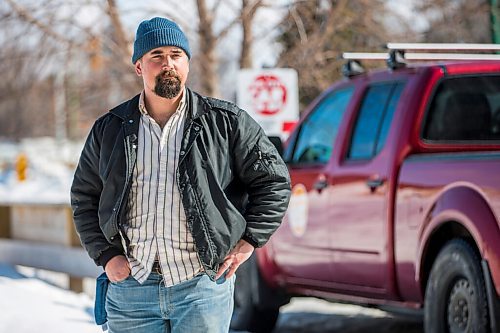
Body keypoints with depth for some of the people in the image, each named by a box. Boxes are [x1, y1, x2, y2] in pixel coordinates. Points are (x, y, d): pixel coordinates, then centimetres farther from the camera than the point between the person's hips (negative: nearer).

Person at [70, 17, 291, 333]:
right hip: (131, 288, 2)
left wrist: (248, 241, 1)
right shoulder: (109, 129, 9)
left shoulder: (227, 122, 2)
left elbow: (275, 180, 7)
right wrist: (106, 256, 6)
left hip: (203, 287, -2)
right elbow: (84, 197, 17)